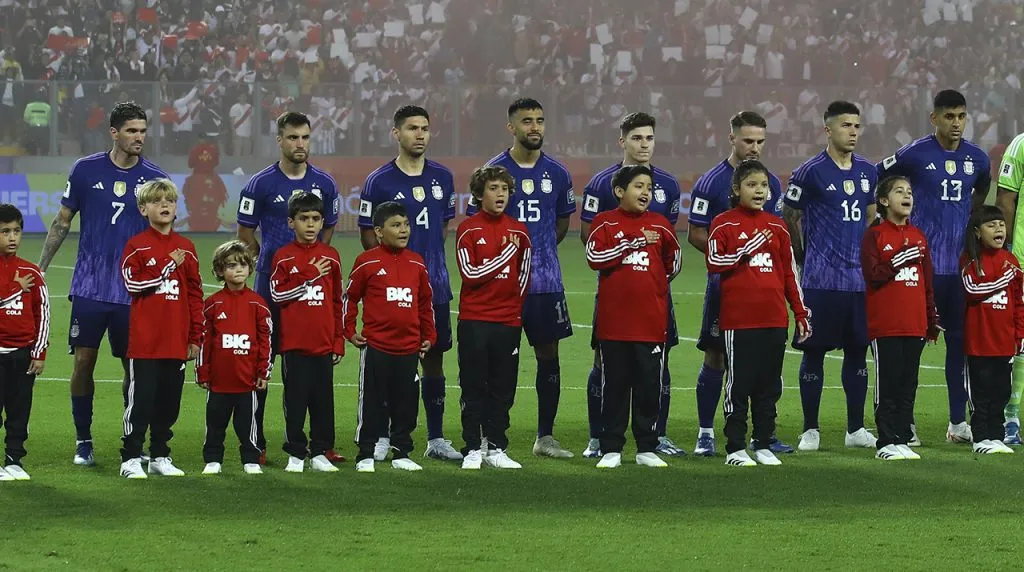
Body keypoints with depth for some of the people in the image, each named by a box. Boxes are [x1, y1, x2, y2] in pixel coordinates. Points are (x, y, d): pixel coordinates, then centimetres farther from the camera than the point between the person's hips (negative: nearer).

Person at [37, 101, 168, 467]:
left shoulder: (155, 179, 2)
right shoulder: (86, 170, 1)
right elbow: (62, 222, 8)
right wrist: (39, 269, 4)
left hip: (134, 293, 0)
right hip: (90, 288, 0)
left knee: (134, 366, 2)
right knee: (84, 362, -1)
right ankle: (83, 442, 11)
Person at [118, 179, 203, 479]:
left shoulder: (186, 248, 10)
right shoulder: (137, 246, -1)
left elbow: (195, 294, 12)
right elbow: (132, 283, -14)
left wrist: (195, 337, 9)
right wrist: (167, 267, -16)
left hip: (176, 341, 4)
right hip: (144, 340, -4)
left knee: (169, 400, 8)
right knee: (141, 399, -4)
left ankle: (160, 457, 18)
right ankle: (131, 459, 2)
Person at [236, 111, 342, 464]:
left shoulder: (324, 183, 7)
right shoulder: (261, 184, -2)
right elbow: (245, 233, 5)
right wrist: (269, 262, 5)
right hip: (271, 285, -3)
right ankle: (256, 443, 3)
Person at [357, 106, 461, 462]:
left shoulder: (442, 177, 8)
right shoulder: (380, 181, -3)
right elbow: (367, 232, 0)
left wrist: (432, 258, 8)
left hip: (434, 284, 4)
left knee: (434, 356, 7)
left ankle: (436, 439, 13)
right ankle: (381, 438, 7)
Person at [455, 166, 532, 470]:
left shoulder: (518, 231, 8)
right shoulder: (468, 229, -3)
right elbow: (470, 273, -11)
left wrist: (516, 305, 10)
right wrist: (505, 254, -11)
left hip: (508, 320, 3)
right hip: (474, 320, -3)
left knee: (503, 388, 6)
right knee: (474, 388, 1)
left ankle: (496, 448, 12)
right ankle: (473, 449, 6)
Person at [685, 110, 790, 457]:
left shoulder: (771, 182, 10)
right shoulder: (711, 182, -5)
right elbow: (694, 234, -5)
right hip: (724, 282, -4)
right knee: (716, 356, -1)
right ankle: (705, 433, 6)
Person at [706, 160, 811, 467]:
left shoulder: (776, 226, 13)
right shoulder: (724, 223, 1)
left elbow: (790, 272, 15)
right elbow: (714, 262, -9)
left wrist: (801, 313, 12)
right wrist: (748, 248, -15)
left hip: (774, 318, 4)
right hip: (738, 318, -4)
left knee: (769, 385, 7)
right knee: (739, 384, -2)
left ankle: (763, 445, 14)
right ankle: (736, 448, 3)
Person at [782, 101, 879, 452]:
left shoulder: (867, 172, 11)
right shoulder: (810, 173, -6)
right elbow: (789, 219, 2)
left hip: (859, 277, 5)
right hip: (821, 279, -5)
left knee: (858, 351, 8)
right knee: (815, 351, 0)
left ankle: (856, 429, 15)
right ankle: (810, 430, 6)